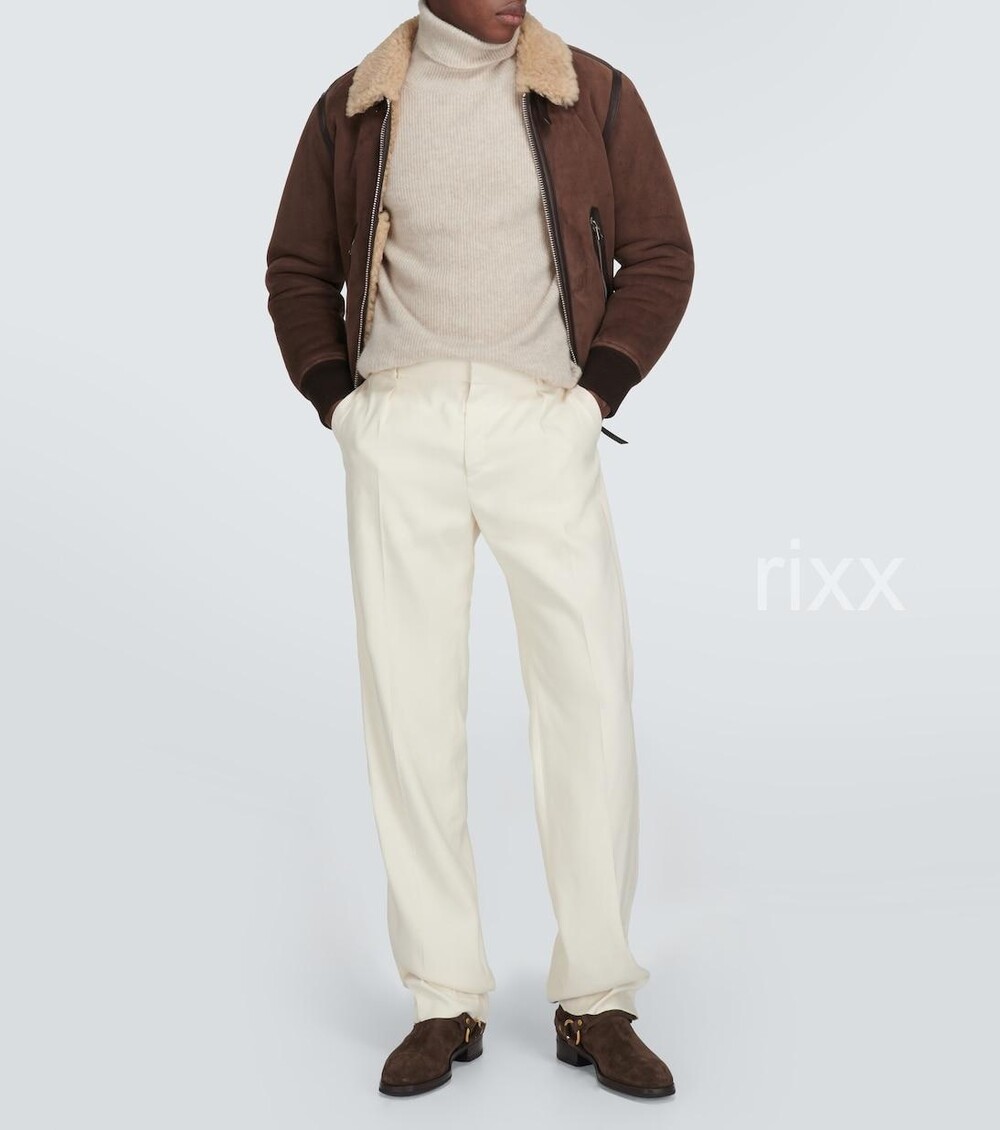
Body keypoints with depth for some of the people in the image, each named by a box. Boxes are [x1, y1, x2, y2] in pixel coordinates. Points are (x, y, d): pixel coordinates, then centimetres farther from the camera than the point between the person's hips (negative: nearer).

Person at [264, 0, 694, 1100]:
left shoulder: (596, 95, 8)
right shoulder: (351, 107, 11)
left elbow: (659, 255, 9)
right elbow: (298, 269, 17)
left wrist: (595, 393, -3)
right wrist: (342, 406, 3)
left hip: (541, 425, -1)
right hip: (399, 428, 1)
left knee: (590, 699, -8)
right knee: (407, 705, -2)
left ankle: (596, 1000, 4)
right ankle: (445, 1002, 8)